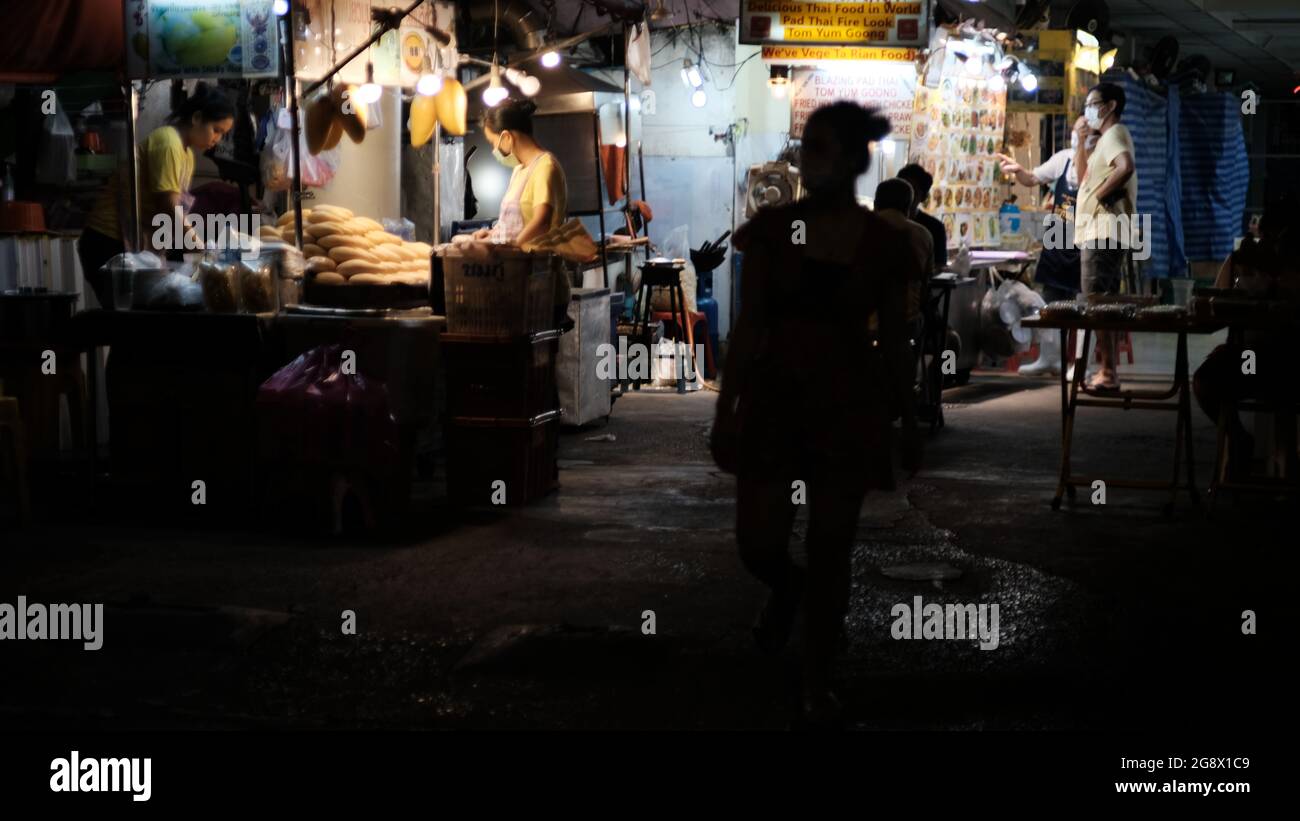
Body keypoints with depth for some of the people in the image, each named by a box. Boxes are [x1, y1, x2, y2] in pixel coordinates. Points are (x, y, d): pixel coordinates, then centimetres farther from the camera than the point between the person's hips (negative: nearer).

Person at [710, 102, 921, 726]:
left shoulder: (885, 243, -3)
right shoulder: (771, 228, -2)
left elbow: (894, 341, 4)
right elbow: (747, 326, 0)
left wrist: (909, 424, 8)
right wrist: (724, 410, -3)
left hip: (849, 404, -1)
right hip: (773, 398, 1)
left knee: (830, 552, 3)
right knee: (757, 544, -1)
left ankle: (818, 686, 20)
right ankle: (786, 590, 38)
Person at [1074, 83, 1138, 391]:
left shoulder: (1114, 134, -10)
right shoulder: (1106, 138, 21)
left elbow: (1126, 167, -31)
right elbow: (1084, 172, 31)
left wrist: (1101, 193, -20)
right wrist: (1082, 140, 19)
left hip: (1103, 232, -11)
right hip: (1101, 233, 11)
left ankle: (1108, 373, -12)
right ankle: (1106, 371, 16)